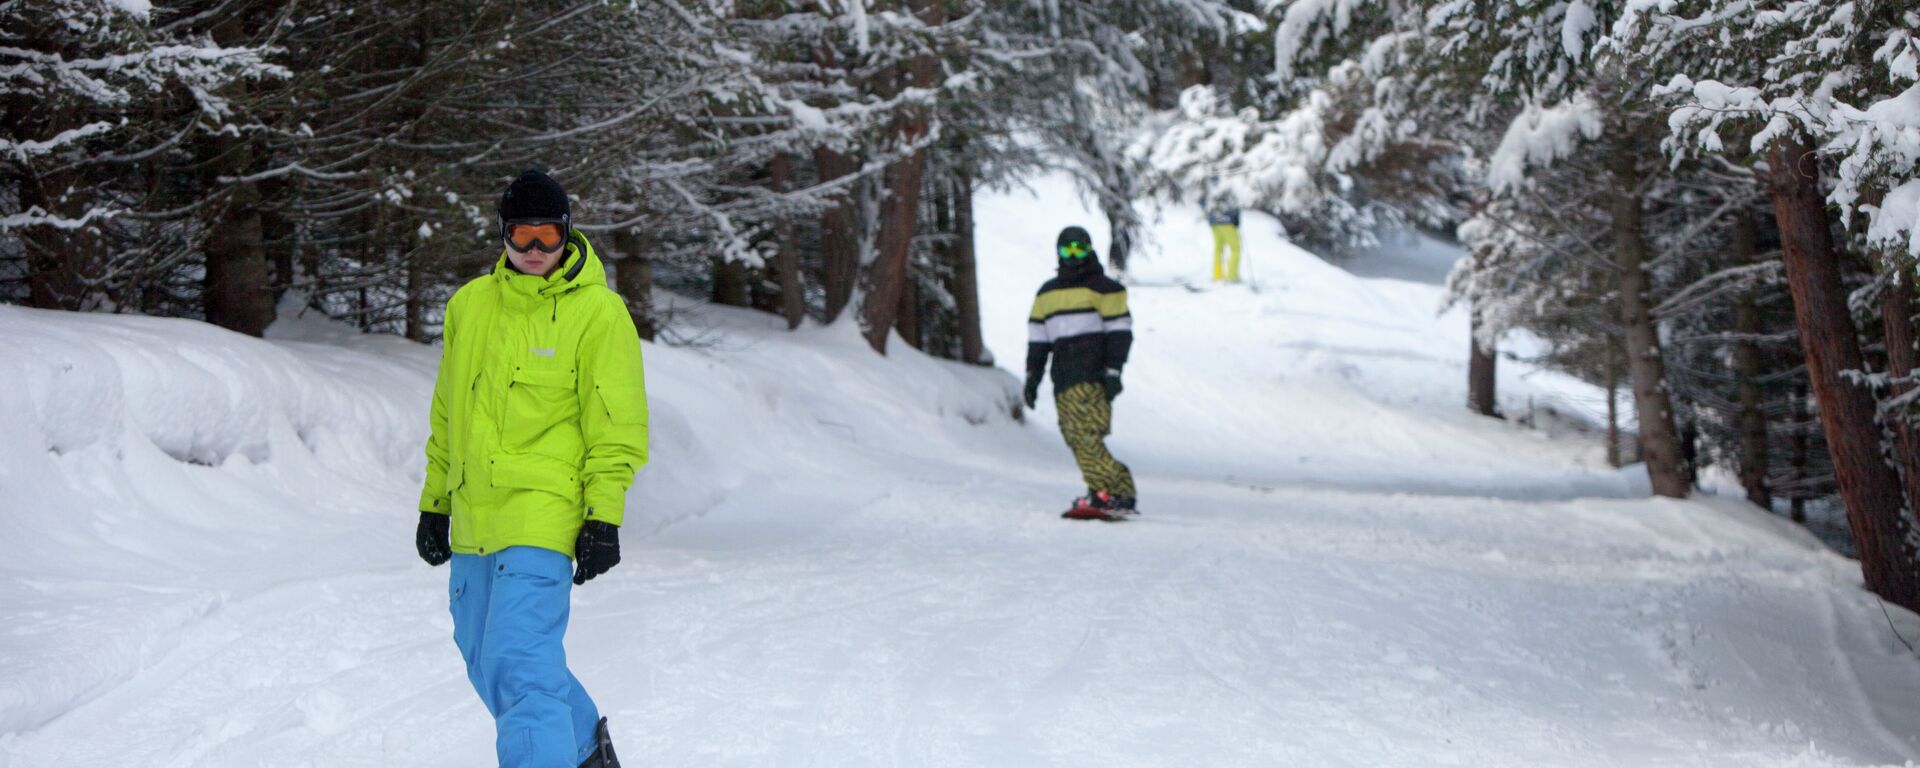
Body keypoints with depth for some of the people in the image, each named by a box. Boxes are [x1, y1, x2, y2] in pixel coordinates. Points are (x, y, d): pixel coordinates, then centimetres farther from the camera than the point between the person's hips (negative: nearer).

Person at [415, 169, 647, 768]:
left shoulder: (598, 313, -5)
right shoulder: (469, 304, 12)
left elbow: (616, 427, -6)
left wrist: (604, 518, -12)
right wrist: (435, 503, 19)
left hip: (542, 520, -7)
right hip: (474, 522, 7)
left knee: (518, 667, -17)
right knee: (488, 664, 17)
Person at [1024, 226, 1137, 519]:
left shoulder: (1104, 288, 4)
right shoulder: (1048, 293, 22)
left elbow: (1119, 331, -1)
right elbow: (1038, 336, 22)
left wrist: (1113, 371, -9)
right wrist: (1033, 374, 15)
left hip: (1093, 376, -6)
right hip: (1064, 379, 6)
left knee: (1085, 434, -19)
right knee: (1075, 436, -3)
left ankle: (1104, 494, -19)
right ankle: (1122, 492, -2)